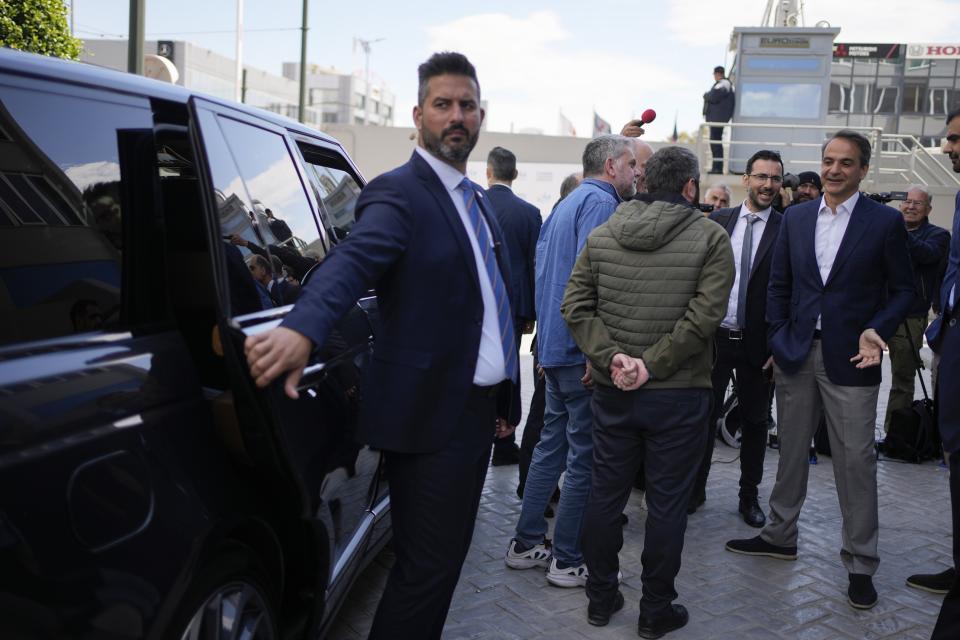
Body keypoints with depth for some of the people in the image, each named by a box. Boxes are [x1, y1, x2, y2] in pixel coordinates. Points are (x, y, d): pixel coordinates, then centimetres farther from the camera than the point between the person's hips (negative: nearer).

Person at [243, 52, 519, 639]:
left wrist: (504, 397, 17)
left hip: (477, 411, 8)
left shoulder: (478, 200, 15)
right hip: (430, 416, -8)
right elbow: (352, 260, -30)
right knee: (426, 569, 1)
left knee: (448, 557, 19)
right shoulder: (399, 193, -11)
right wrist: (303, 329, -50)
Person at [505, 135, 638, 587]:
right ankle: (568, 560, 7)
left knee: (552, 446, 16)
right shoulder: (600, 202, -11)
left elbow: (541, 269, 22)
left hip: (554, 346, 10)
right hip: (582, 348, -10)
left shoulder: (565, 205, 19)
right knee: (585, 454, -1)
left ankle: (526, 544, 24)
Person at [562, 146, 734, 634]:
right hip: (678, 394, -3)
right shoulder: (710, 237, -8)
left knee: (605, 494, 15)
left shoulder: (601, 236, 3)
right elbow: (704, 315, -18)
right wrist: (652, 366, -15)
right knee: (666, 503, 9)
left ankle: (600, 598, 28)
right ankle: (656, 611, 21)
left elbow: (575, 306, -5)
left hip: (611, 391, 4)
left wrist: (611, 357, -10)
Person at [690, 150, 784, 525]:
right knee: (704, 416, 9)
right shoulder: (717, 221, 4)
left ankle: (749, 496, 27)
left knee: (754, 421, 11)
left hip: (758, 343, -1)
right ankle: (696, 488, 24)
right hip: (714, 337, 2)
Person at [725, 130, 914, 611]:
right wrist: (778, 341, 3)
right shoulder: (796, 218, 7)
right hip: (796, 355, 4)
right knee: (791, 452, 15)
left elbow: (903, 290, 1)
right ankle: (780, 535, 31)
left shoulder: (885, 221, -3)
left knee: (856, 460, 1)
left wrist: (876, 331, -15)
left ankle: (860, 562, 15)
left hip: (850, 359, -3)